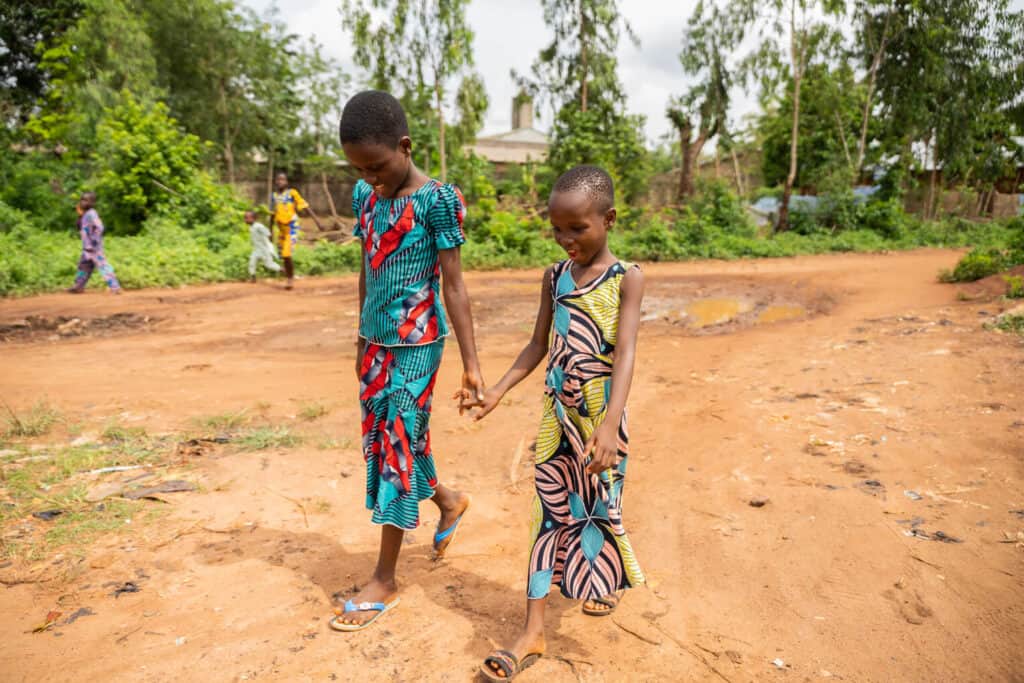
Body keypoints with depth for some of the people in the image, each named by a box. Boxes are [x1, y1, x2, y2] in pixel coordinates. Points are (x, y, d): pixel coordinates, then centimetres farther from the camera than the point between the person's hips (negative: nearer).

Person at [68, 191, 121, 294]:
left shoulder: (91, 213, -14)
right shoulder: (86, 214, 16)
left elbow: (99, 227, -24)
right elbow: (81, 229, 23)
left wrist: (94, 240, -23)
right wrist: (80, 216, 12)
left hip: (94, 247, -10)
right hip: (87, 247, 10)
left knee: (103, 266, -14)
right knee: (84, 266, 17)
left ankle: (115, 287, -17)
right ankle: (78, 287, 27)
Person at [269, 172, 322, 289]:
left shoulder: (292, 193, -6)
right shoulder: (273, 196, 8)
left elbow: (305, 207, -8)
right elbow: (272, 215, 17)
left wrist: (317, 221, -15)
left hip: (292, 227, -5)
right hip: (281, 229, 5)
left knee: (286, 254, -16)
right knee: (283, 256, 9)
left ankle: (291, 279, 2)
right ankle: (289, 278, 25)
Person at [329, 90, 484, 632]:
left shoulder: (437, 199, -13)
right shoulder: (364, 195, 6)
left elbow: (454, 286, -14)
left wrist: (471, 364, -15)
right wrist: (362, 339, 19)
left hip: (417, 343, -7)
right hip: (375, 340, 7)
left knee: (398, 445, 0)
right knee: (382, 442, 15)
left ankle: (385, 578, 14)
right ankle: (449, 501, 41)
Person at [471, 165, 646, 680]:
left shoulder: (626, 279, -10)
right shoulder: (554, 277, 5)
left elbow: (625, 355, -19)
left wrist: (609, 425, -30)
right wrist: (499, 390, 3)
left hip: (600, 414, -4)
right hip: (557, 412, 4)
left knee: (599, 506, 10)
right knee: (551, 512, 7)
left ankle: (609, 579, 43)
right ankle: (533, 632, 13)